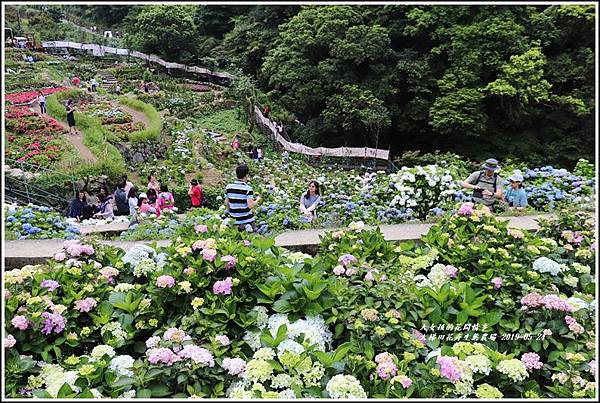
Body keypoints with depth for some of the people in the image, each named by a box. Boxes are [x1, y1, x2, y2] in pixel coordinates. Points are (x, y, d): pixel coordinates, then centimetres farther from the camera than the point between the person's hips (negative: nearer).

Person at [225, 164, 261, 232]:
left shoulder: (228, 187, 0)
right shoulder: (248, 189, -15)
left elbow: (226, 203, 7)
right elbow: (250, 205, -19)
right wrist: (257, 200, 0)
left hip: (234, 221, 4)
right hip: (247, 221, -4)